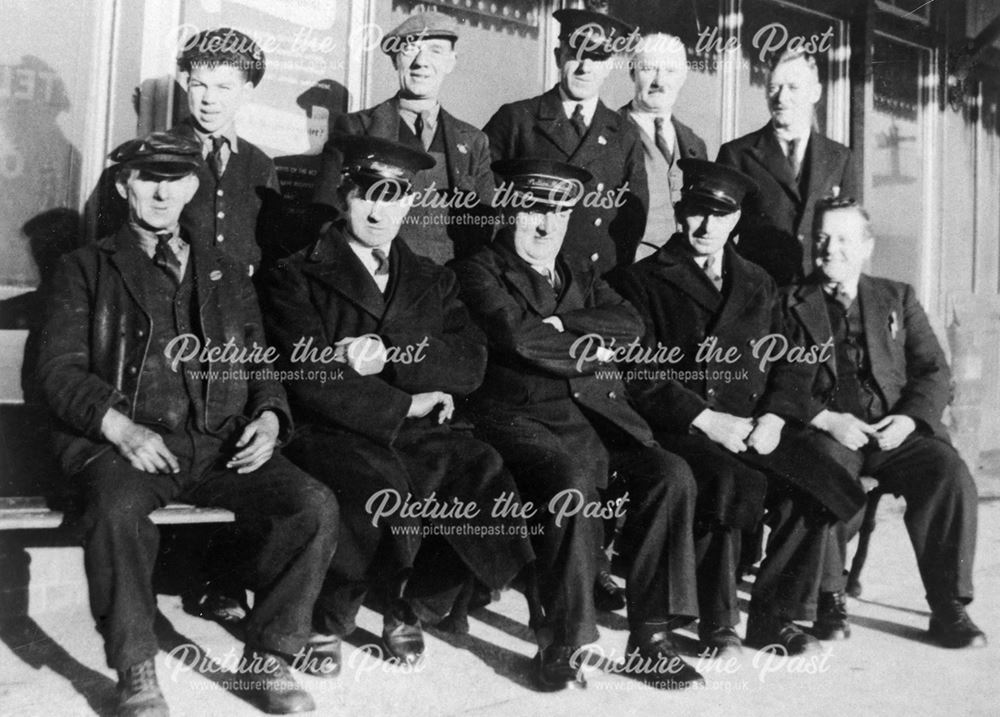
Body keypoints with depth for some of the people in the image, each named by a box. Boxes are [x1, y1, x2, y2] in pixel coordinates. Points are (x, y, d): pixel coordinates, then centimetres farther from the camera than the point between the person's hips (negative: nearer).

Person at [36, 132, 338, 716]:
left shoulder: (227, 275, 24)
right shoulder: (86, 269, 14)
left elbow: (261, 366, 22)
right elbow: (60, 372, 4)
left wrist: (268, 417, 0)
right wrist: (119, 426, -15)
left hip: (222, 443, 3)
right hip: (126, 442, -2)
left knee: (316, 506, -23)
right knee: (118, 511, -37)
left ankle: (269, 657, -6)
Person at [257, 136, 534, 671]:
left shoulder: (433, 281, 19)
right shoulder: (294, 278, 6)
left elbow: (471, 365, 3)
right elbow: (312, 381, -7)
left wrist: (388, 356, -12)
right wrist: (409, 404, -7)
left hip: (423, 434, 4)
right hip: (336, 435, -4)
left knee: (488, 482, -24)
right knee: (384, 492, -34)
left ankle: (410, 601, 3)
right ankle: (326, 619, -5)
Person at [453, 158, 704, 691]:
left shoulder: (580, 273, 26)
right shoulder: (480, 270, 8)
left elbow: (631, 325, 7)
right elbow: (517, 336, -11)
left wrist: (559, 321, -4)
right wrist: (584, 353, 0)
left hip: (596, 411, 6)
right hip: (521, 415, -5)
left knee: (670, 475, -19)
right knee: (573, 482, -34)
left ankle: (649, 637, -12)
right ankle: (561, 646, -18)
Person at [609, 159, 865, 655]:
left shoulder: (758, 286, 22)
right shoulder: (641, 281, 5)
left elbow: (789, 362, 17)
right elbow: (638, 374, -5)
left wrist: (774, 416, -3)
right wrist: (705, 418, -13)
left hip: (754, 429, 5)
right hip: (678, 430, -4)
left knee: (815, 486, -20)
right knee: (731, 485, -32)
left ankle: (776, 618, -3)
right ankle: (717, 623, -13)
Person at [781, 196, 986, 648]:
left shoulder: (898, 298, 21)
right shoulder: (791, 304, 12)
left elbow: (934, 373, 13)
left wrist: (910, 417, -8)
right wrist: (825, 418, -14)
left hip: (896, 430, 2)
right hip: (826, 430, -2)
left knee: (951, 476, -26)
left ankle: (949, 608, -13)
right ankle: (829, 598, -12)